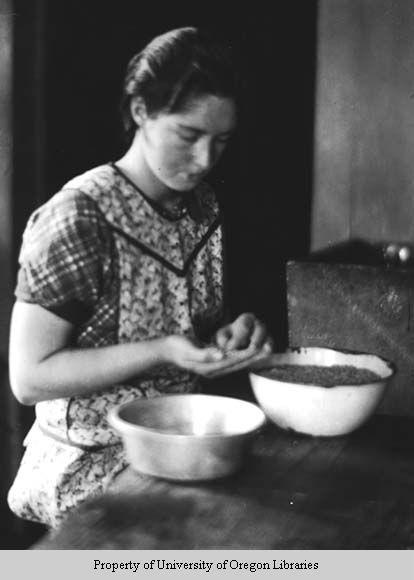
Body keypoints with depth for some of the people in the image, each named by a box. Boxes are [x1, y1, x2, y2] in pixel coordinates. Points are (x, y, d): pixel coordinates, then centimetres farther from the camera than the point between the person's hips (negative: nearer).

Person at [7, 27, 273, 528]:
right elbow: (29, 378, -16)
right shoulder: (77, 218, -17)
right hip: (91, 466, -6)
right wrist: (162, 352, -26)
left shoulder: (203, 208, 4)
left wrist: (231, 335, -7)